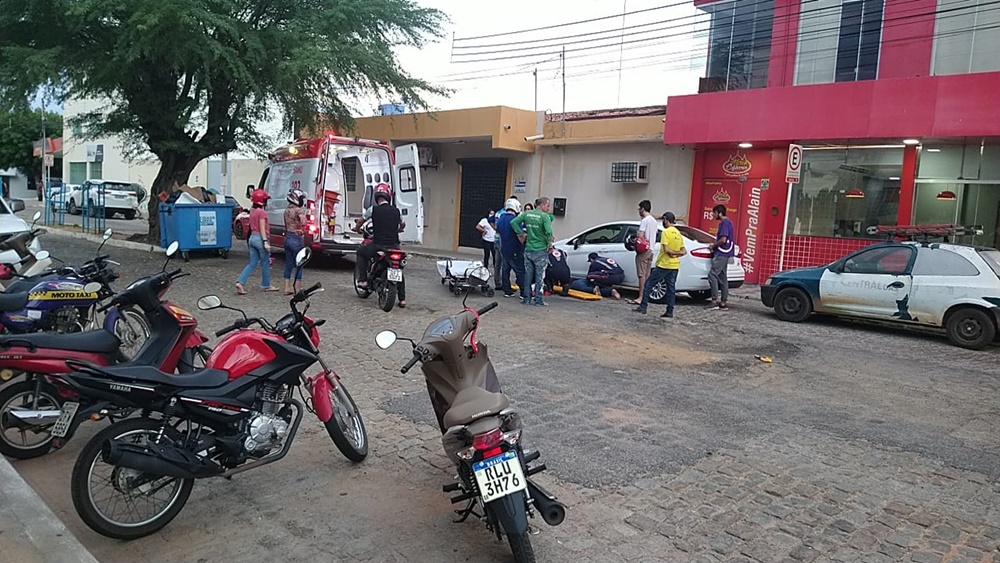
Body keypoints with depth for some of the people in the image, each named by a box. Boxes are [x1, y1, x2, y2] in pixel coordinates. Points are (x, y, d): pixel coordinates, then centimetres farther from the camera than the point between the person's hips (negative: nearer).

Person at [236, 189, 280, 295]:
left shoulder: (252, 211, 12)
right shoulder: (262, 212, -14)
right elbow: (262, 228, -18)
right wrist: (265, 242, -20)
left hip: (252, 238, 8)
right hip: (260, 238, -8)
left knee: (252, 264, 9)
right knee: (265, 264, 6)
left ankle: (240, 282, -4)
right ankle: (266, 285, 17)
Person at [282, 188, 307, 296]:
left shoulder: (287, 210, 10)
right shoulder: (299, 210, -14)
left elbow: (286, 225, 13)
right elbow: (303, 223, -29)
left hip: (287, 237, 7)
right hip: (297, 239, -7)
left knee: (288, 264, 12)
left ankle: (287, 288, 15)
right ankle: (297, 288, 6)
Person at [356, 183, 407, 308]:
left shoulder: (373, 210, -3)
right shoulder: (396, 211, 6)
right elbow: (402, 225, 25)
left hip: (378, 245, -3)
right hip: (394, 245, 3)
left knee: (361, 253, 26)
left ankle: (363, 280, 16)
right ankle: (402, 299, 16)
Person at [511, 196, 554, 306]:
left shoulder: (527, 214, 4)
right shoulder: (545, 216, -12)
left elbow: (513, 222, 0)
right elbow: (549, 232, -23)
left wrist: (522, 234, 4)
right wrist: (549, 244, -8)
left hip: (528, 249, 5)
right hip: (541, 250, -5)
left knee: (528, 275, 12)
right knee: (539, 276, 5)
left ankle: (526, 298, 16)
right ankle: (538, 300, 9)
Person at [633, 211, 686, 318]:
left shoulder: (666, 232, -12)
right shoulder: (678, 233, 13)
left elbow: (666, 249, -19)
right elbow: (684, 251, 15)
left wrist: (672, 253, -3)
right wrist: (677, 253, 0)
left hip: (664, 264, -8)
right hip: (675, 265, 8)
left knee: (648, 284, 0)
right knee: (671, 288, 8)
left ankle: (643, 307, -2)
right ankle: (669, 312, 8)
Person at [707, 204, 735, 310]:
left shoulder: (725, 223, -13)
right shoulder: (727, 222, 19)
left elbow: (723, 240, -20)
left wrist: (713, 246, -6)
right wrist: (715, 245, 13)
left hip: (722, 254, -11)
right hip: (724, 253, 11)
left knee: (712, 274, -15)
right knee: (722, 277, 10)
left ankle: (715, 301, -18)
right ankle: (723, 302, 12)